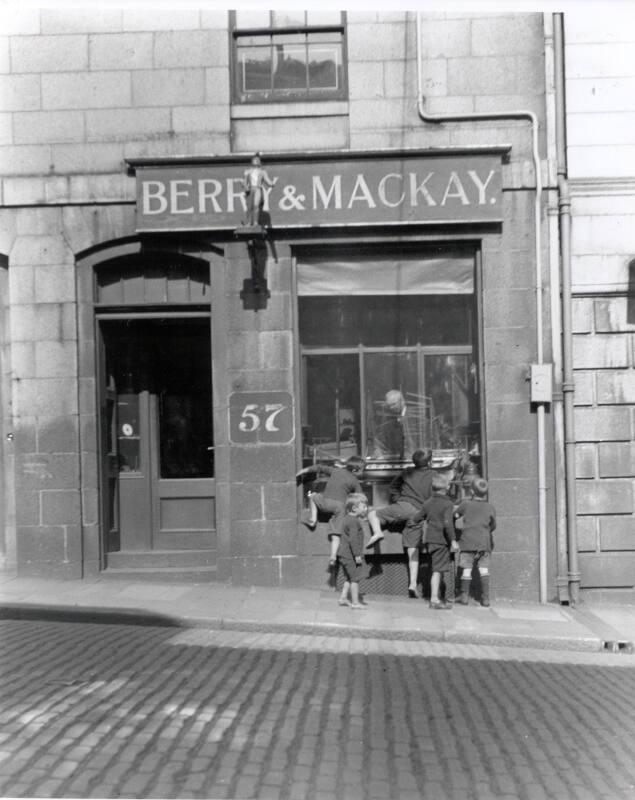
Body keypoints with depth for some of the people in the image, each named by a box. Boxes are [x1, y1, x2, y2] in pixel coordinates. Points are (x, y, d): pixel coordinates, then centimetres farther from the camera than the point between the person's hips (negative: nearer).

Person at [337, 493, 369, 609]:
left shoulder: (347, 519, 15)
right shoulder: (354, 521, -18)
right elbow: (353, 539, -24)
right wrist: (357, 555, -23)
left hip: (344, 555, 10)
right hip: (350, 556, -10)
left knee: (349, 578, 18)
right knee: (355, 578, -3)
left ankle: (343, 598, 21)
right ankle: (355, 602, 1)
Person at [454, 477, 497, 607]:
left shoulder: (466, 504, -3)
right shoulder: (490, 508, 3)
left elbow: (455, 515, 13)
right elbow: (493, 526, 14)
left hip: (468, 542, -1)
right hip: (484, 542, 1)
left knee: (466, 569, 5)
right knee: (484, 569, 2)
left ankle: (464, 595, 9)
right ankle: (485, 598, 0)